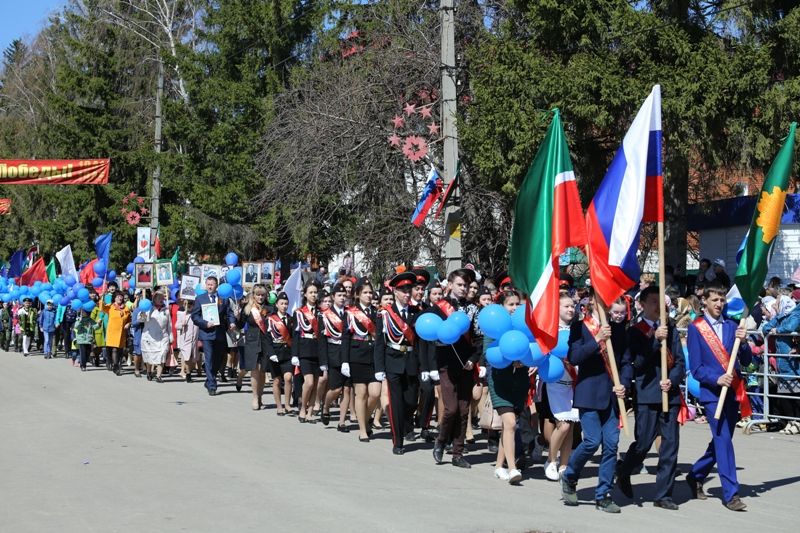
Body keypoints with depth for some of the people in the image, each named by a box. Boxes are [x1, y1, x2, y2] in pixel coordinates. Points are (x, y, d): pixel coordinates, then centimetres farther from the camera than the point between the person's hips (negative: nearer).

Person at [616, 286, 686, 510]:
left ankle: (663, 494, 8)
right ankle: (624, 472, 27)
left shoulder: (670, 329, 14)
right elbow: (637, 362, -10)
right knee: (643, 443, -2)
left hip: (670, 394, 4)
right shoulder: (634, 331, 2)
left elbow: (680, 362, 11)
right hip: (647, 395, -4)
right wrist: (655, 339, -20)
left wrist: (672, 380, -7)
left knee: (670, 444, 1)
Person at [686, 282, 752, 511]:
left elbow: (746, 360, 7)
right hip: (712, 392, -5)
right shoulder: (695, 328, -2)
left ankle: (695, 476, 32)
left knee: (720, 441, 13)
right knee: (723, 442, -11)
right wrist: (717, 379, -20)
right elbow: (696, 367, -5)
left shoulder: (732, 326, 10)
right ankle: (731, 493, -8)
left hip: (733, 392, 5)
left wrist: (743, 342, -12)